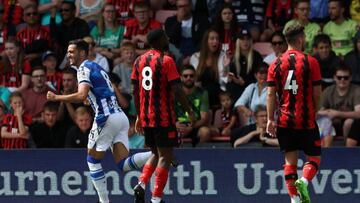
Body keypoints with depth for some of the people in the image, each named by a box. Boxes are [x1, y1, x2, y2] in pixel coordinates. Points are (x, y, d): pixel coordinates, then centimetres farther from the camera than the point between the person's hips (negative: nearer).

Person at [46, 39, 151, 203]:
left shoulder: (84, 68, -4)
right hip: (121, 117, 8)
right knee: (122, 164, 0)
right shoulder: (97, 67, 24)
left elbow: (81, 95, -19)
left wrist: (56, 97, -11)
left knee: (93, 160, 8)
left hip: (107, 118, -8)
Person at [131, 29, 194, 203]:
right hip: (164, 117, -7)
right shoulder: (166, 61, -10)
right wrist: (189, 111, -5)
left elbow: (135, 91, 12)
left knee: (156, 154, 20)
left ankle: (141, 184, 0)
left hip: (146, 117, 7)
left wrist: (139, 116, 19)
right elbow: (177, 90, -15)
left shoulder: (139, 61, 9)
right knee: (165, 156, 0)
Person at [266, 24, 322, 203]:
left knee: (290, 159, 8)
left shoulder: (276, 64, 3)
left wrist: (270, 119, 0)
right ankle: (304, 181, -22)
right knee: (314, 158, 6)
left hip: (284, 121, 3)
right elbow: (317, 93, -4)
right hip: (306, 121, -3)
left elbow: (271, 94, -1)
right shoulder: (310, 62, -5)